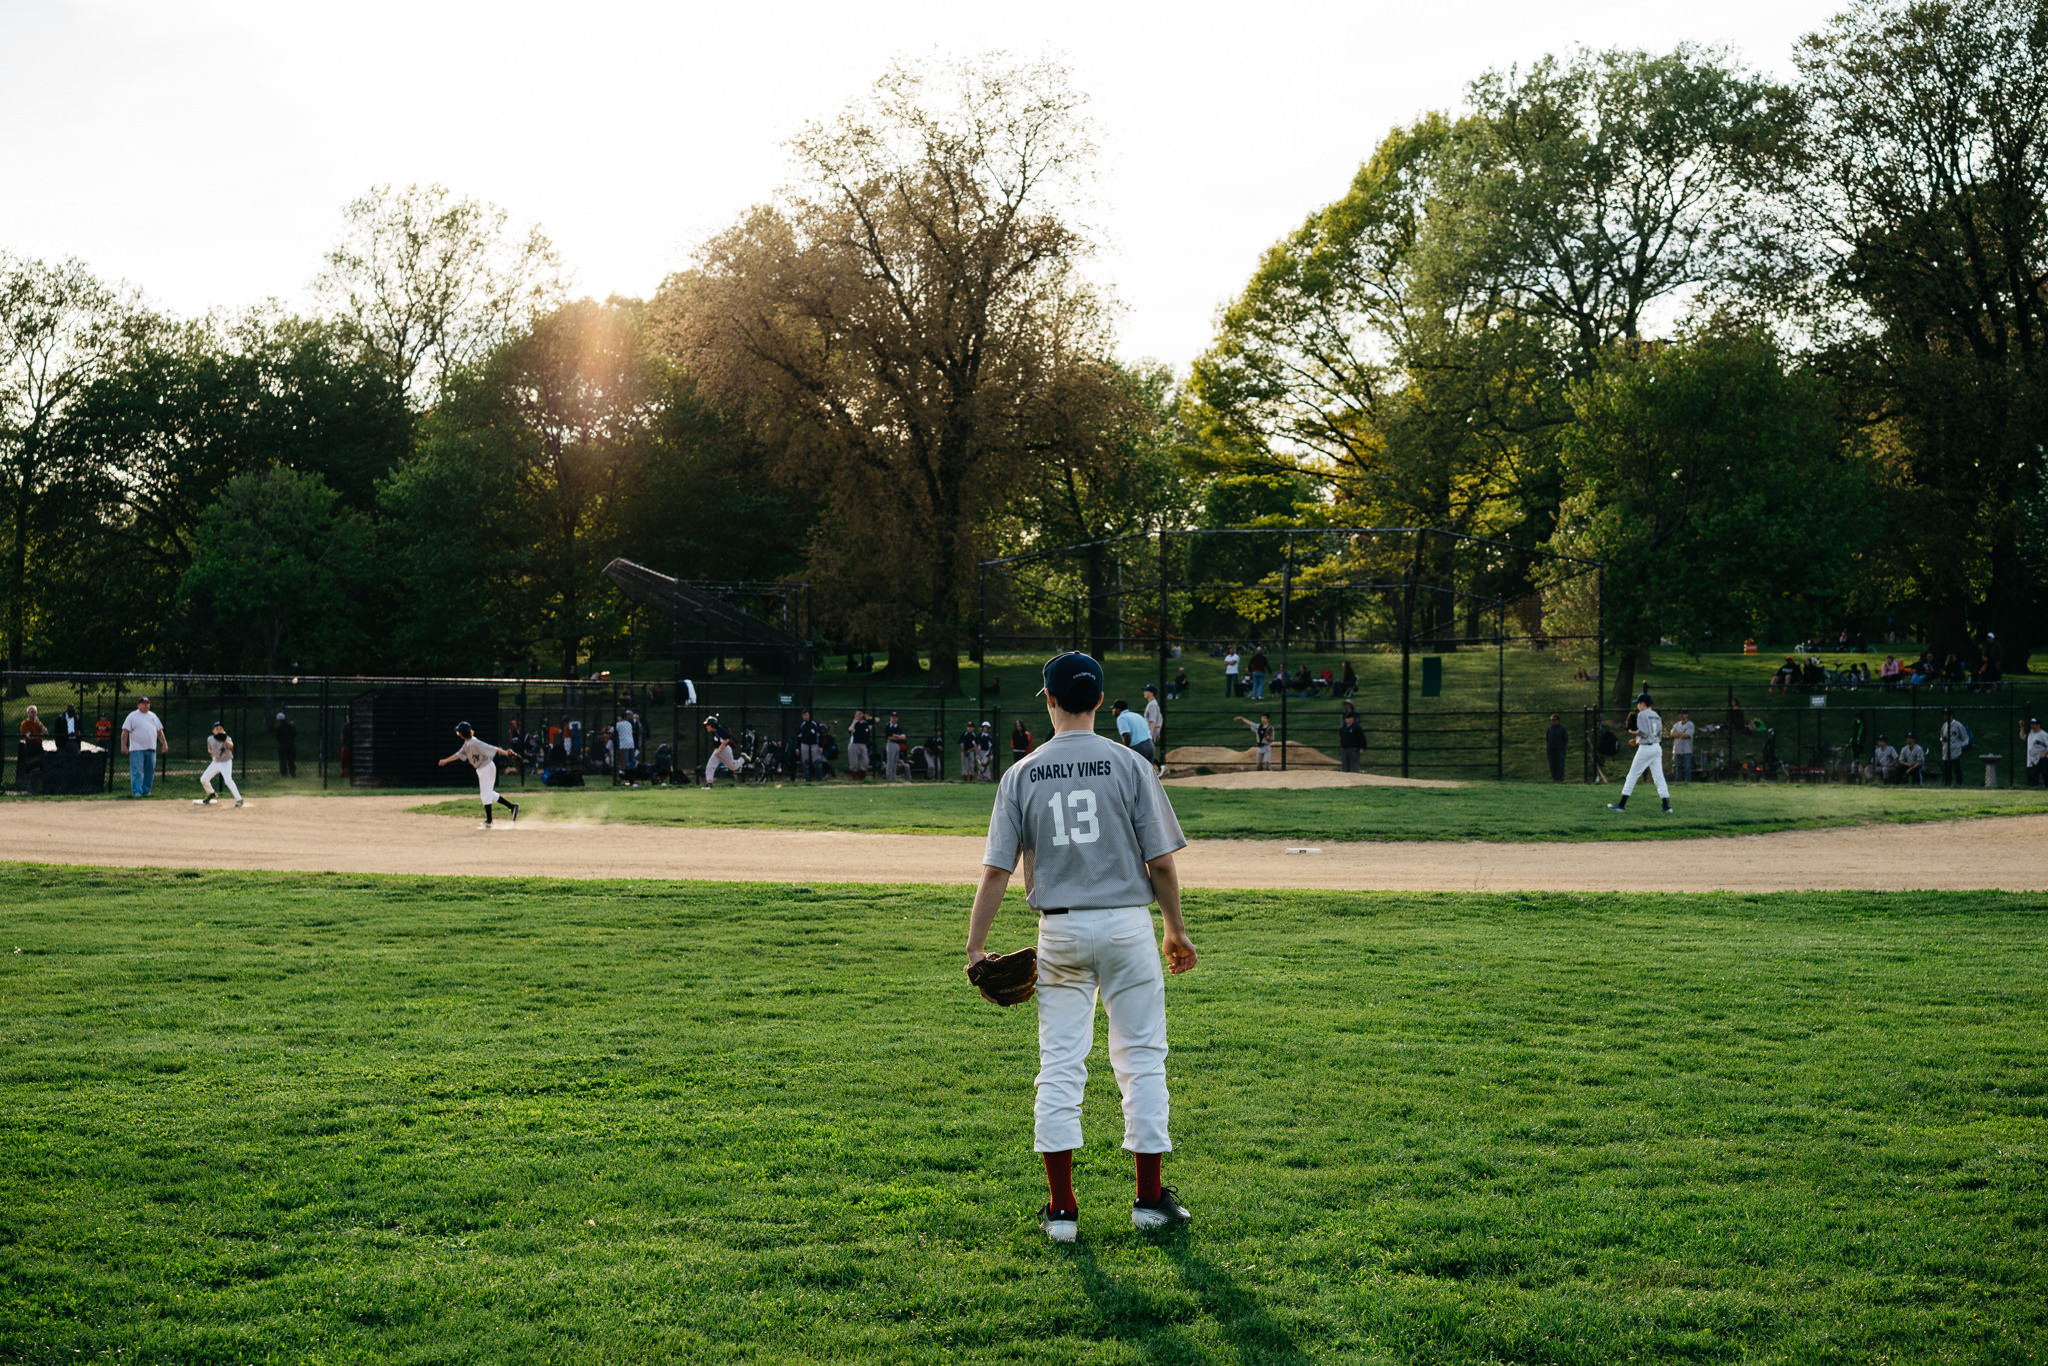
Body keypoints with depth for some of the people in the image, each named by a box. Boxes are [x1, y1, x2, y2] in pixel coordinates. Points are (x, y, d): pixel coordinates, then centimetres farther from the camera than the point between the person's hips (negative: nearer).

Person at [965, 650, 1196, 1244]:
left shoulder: (1022, 775, 1)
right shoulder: (1127, 764, -3)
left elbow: (996, 870, -3)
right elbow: (1161, 861, -4)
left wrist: (974, 947, 0)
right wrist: (1176, 929, 9)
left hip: (1059, 930, 2)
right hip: (1126, 923, -1)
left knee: (1059, 1065, 6)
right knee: (1142, 1059, 8)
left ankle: (1061, 1207, 6)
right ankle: (1150, 1197, 11)